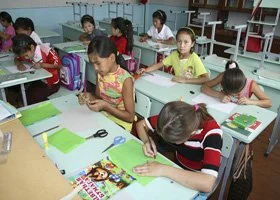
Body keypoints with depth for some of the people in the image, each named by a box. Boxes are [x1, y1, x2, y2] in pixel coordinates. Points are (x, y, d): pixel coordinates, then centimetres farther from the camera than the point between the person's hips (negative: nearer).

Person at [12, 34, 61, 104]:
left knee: (30, 98, -20)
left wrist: (42, 65, -25)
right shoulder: (27, 52, -3)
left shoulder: (46, 51, -21)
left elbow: (58, 65, -17)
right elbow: (16, 59, 12)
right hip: (38, 81, 6)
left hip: (52, 83, -6)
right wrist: (19, 64, -11)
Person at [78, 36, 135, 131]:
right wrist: (89, 96, -13)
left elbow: (130, 117, -19)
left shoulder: (125, 79, -23)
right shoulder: (100, 73, -5)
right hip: (102, 116, 6)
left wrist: (105, 106, -27)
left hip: (119, 123, -6)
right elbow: (99, 98, 8)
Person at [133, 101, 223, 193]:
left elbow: (208, 184, -43)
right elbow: (140, 124, -5)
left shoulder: (211, 133, -32)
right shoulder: (176, 121, -19)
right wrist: (147, 141, -24)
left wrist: (164, 170, -40)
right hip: (177, 169, 5)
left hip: (194, 186, -4)